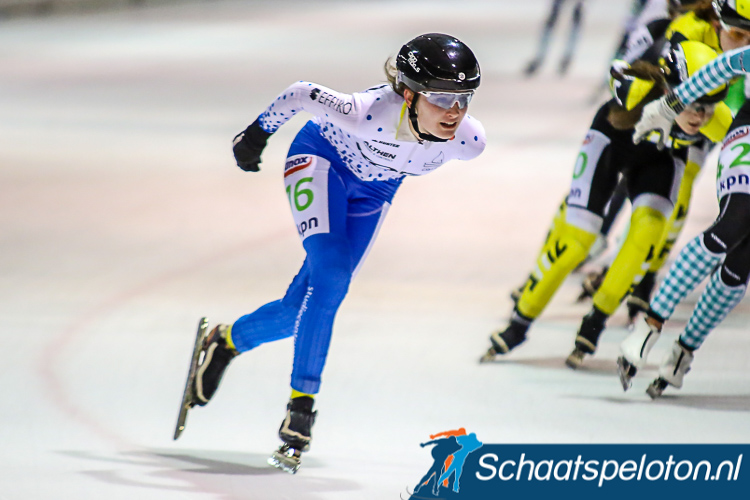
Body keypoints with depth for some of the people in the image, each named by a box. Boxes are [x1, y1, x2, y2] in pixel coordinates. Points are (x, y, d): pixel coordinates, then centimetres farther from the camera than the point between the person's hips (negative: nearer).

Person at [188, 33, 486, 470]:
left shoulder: (469, 142, -29)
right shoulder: (369, 113, -41)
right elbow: (300, 94, -23)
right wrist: (259, 133, -7)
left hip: (373, 189, 5)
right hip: (321, 158, -5)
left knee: (304, 311, 2)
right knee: (330, 276, -26)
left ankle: (227, 340, 29)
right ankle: (301, 404, -20)